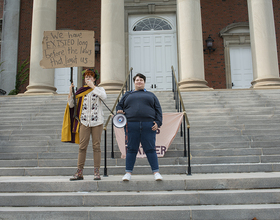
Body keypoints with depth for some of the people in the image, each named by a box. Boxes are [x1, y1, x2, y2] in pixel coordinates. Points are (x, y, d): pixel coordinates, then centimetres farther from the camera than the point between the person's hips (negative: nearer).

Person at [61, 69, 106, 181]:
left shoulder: (99, 89, 11)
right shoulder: (81, 91, 14)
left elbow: (104, 96, -14)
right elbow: (71, 105, 10)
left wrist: (93, 86, -6)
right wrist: (70, 92, -3)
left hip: (97, 121, -1)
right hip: (84, 121, 1)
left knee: (96, 146, -2)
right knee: (82, 146, -4)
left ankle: (97, 172, 2)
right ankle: (79, 172, 0)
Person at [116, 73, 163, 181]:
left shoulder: (151, 95, 20)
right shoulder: (127, 95, 23)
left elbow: (158, 110, 13)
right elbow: (119, 106, 24)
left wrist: (158, 122, -1)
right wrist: (119, 111, 0)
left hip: (148, 125, 0)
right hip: (131, 125, 1)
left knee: (150, 149, -2)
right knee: (131, 149, 2)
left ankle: (156, 172, 3)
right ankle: (128, 172, 9)